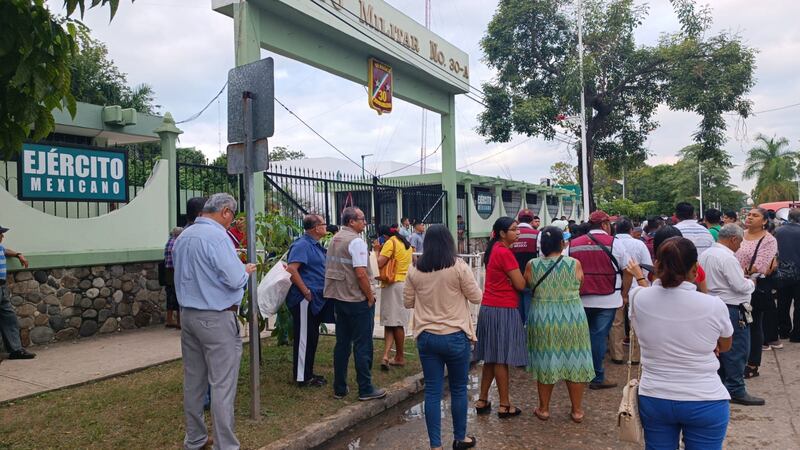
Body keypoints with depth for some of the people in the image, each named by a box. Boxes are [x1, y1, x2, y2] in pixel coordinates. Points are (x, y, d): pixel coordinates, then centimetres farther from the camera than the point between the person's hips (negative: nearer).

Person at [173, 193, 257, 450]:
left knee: (193, 381, 16)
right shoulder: (217, 236, -17)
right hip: (216, 318, -8)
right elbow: (235, 280, -22)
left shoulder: (182, 237, 10)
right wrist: (246, 271, 0)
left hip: (188, 314, 9)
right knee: (222, 385, -1)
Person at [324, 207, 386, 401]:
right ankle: (365, 389, 10)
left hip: (338, 298, 8)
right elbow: (361, 274, -23)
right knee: (363, 345, 1)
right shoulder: (356, 241, -16)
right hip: (357, 300, -8)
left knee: (342, 343, 14)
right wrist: (370, 297, -11)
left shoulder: (334, 239, 10)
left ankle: (339, 388, 21)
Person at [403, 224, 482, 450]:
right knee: (458, 389, 14)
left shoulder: (415, 270, -1)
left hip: (426, 337, 3)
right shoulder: (459, 266, -11)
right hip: (455, 336, -2)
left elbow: (407, 302, 8)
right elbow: (476, 298, -3)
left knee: (432, 391, 8)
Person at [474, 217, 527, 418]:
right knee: (502, 358, 0)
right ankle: (505, 405, 10)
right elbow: (520, 285, -14)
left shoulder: (494, 250, 12)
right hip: (502, 310, -9)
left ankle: (482, 400, 22)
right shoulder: (505, 253, -16)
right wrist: (524, 273, 4)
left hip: (489, 308, 9)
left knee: (491, 357, 15)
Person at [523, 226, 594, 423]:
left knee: (545, 362, 12)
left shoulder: (532, 265, -7)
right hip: (572, 319, -1)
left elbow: (527, 286, 10)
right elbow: (579, 287, 7)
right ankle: (577, 410, 23)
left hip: (542, 319, 1)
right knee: (574, 362, 12)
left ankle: (544, 409, 23)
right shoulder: (574, 264, -8)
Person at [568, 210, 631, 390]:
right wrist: (624, 294, 6)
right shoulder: (614, 243, -3)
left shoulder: (573, 244, 6)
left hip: (581, 299, 4)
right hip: (607, 299, -3)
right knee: (599, 337, 0)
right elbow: (628, 271, -2)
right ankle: (597, 378, 7)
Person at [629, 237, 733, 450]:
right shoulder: (714, 305, -16)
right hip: (705, 402, -1)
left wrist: (640, 279, 24)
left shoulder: (638, 299, -13)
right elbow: (724, 346, 5)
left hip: (653, 399, 2)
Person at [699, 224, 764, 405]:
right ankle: (736, 390, 5)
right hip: (731, 310, -9)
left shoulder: (705, 254, 9)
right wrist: (751, 282, 0)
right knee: (736, 350, -1)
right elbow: (741, 286, -21)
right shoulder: (727, 258, -20)